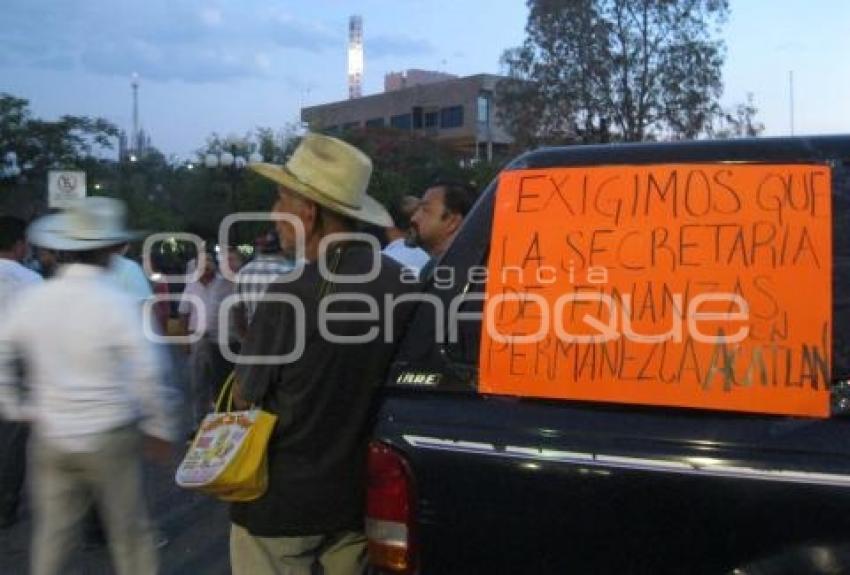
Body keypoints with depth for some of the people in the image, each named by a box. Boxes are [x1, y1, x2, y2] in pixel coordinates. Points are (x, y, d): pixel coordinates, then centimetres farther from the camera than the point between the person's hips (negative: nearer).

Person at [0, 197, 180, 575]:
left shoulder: (32, 299, -3)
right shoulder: (117, 303, -16)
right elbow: (147, 375, -17)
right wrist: (160, 429, -5)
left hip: (49, 438, 4)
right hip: (110, 438, -4)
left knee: (51, 538, 14)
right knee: (129, 535, 10)